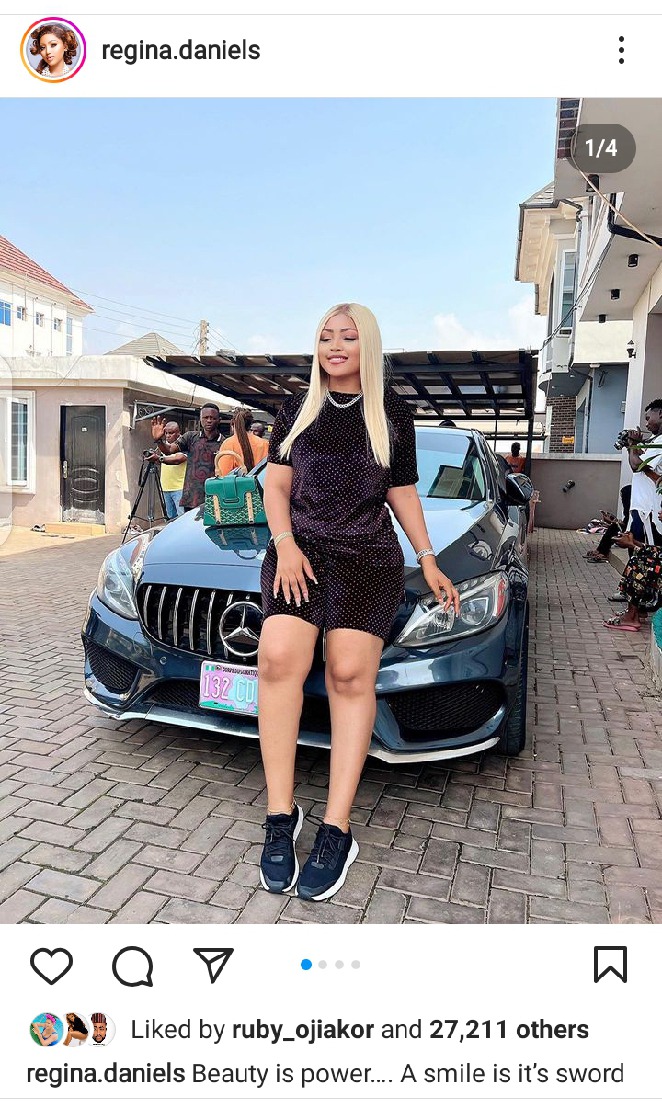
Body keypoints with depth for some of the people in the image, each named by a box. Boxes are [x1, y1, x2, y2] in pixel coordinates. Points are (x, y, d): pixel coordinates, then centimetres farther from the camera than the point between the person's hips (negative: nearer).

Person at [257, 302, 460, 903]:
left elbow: (402, 493, 18)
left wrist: (428, 560, 11)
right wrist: (286, 544, -5)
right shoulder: (298, 409, 17)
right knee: (278, 657, -24)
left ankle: (336, 830, -14)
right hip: (299, 549, 1)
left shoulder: (394, 414, 14)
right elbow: (276, 485, 13)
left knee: (350, 672, -20)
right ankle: (281, 815, -14)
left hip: (369, 556, 0)